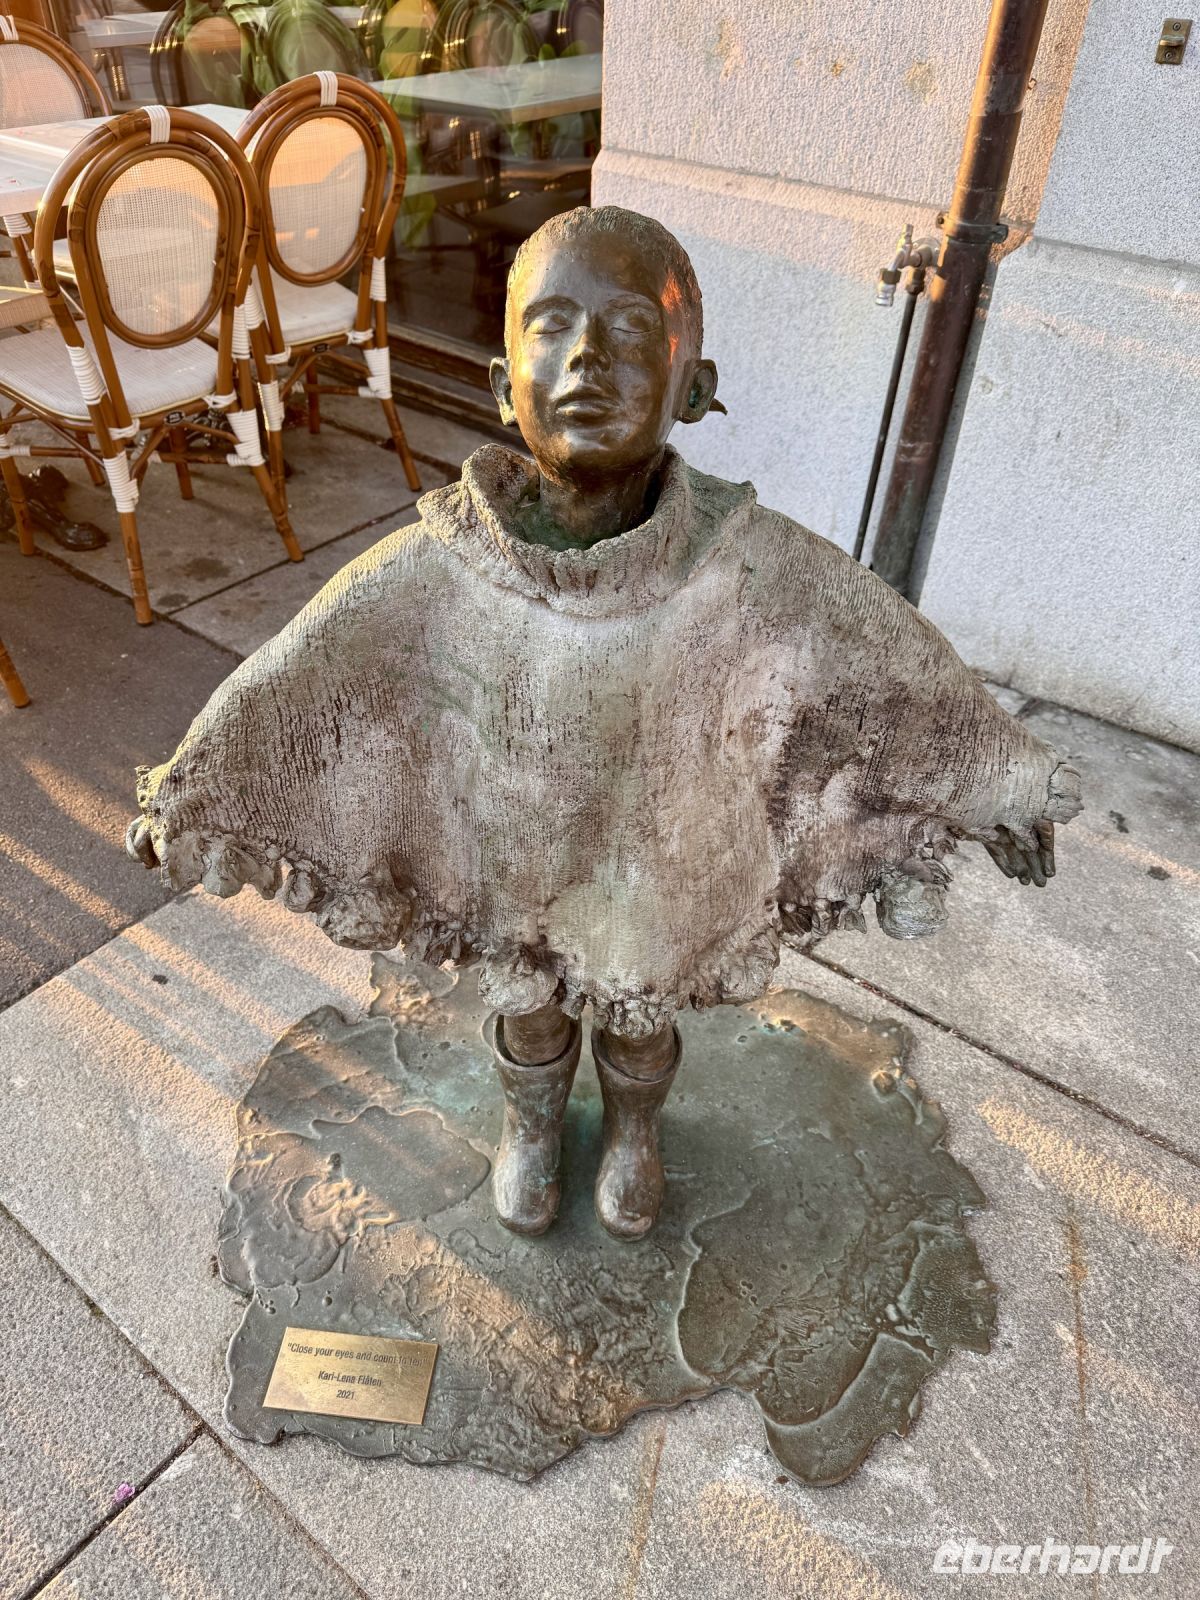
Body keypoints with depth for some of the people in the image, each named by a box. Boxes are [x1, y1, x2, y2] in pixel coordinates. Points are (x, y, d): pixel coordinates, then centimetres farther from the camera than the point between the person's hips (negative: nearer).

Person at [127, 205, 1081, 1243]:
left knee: (642, 1021, 29)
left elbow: (896, 663, -16)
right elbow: (286, 680, -15)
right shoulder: (435, 571, -27)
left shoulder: (753, 566, -28)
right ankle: (533, 1123, 64)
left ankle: (635, 1130, 65)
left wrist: (997, 784, -5)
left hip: (656, 872, 1)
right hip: (513, 866, 0)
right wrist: (187, 793, -6)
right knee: (528, 1011, 29)